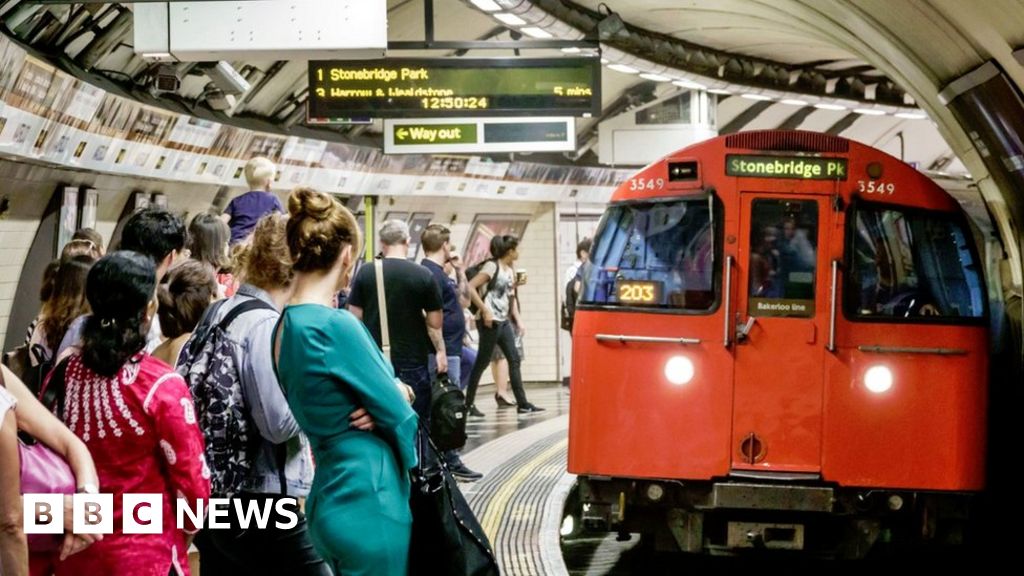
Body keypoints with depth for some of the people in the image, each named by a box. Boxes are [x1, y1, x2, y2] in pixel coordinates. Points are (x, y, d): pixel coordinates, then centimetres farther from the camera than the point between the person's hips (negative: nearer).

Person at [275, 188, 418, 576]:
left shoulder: (284, 326, 8)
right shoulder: (335, 326, -18)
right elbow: (397, 413, -10)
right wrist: (406, 454, 9)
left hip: (332, 495, 9)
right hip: (367, 502, -9)